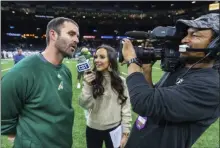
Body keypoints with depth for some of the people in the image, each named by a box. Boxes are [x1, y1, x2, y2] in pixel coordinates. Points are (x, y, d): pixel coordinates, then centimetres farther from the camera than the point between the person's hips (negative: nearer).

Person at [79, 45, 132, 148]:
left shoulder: (121, 81, -7)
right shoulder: (91, 80, -7)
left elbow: (126, 109, -3)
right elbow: (85, 105, -12)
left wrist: (125, 133, -2)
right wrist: (87, 86, -23)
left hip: (114, 130, 0)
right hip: (93, 129, 1)